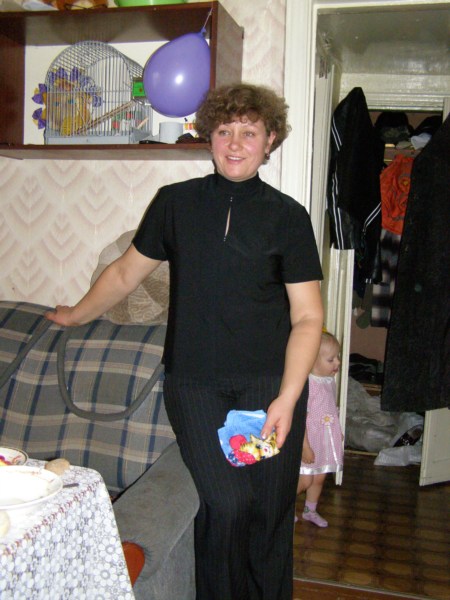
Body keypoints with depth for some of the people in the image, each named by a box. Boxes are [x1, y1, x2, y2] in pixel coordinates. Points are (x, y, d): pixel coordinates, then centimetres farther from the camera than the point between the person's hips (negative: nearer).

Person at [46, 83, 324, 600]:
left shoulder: (287, 215, 4)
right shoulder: (176, 202, 8)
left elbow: (307, 316, 1)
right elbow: (125, 273, 20)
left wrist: (286, 400, -10)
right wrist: (73, 316, 29)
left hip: (270, 382, 0)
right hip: (194, 382, 0)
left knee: (270, 510, 1)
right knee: (225, 502, -14)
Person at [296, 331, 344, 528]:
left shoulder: (330, 381, 2)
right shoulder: (306, 384, -24)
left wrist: (338, 433, 19)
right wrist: (305, 447, -22)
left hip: (327, 440, 7)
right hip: (309, 441, -7)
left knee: (319, 478, 17)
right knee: (305, 481, 1)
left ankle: (310, 511, 37)